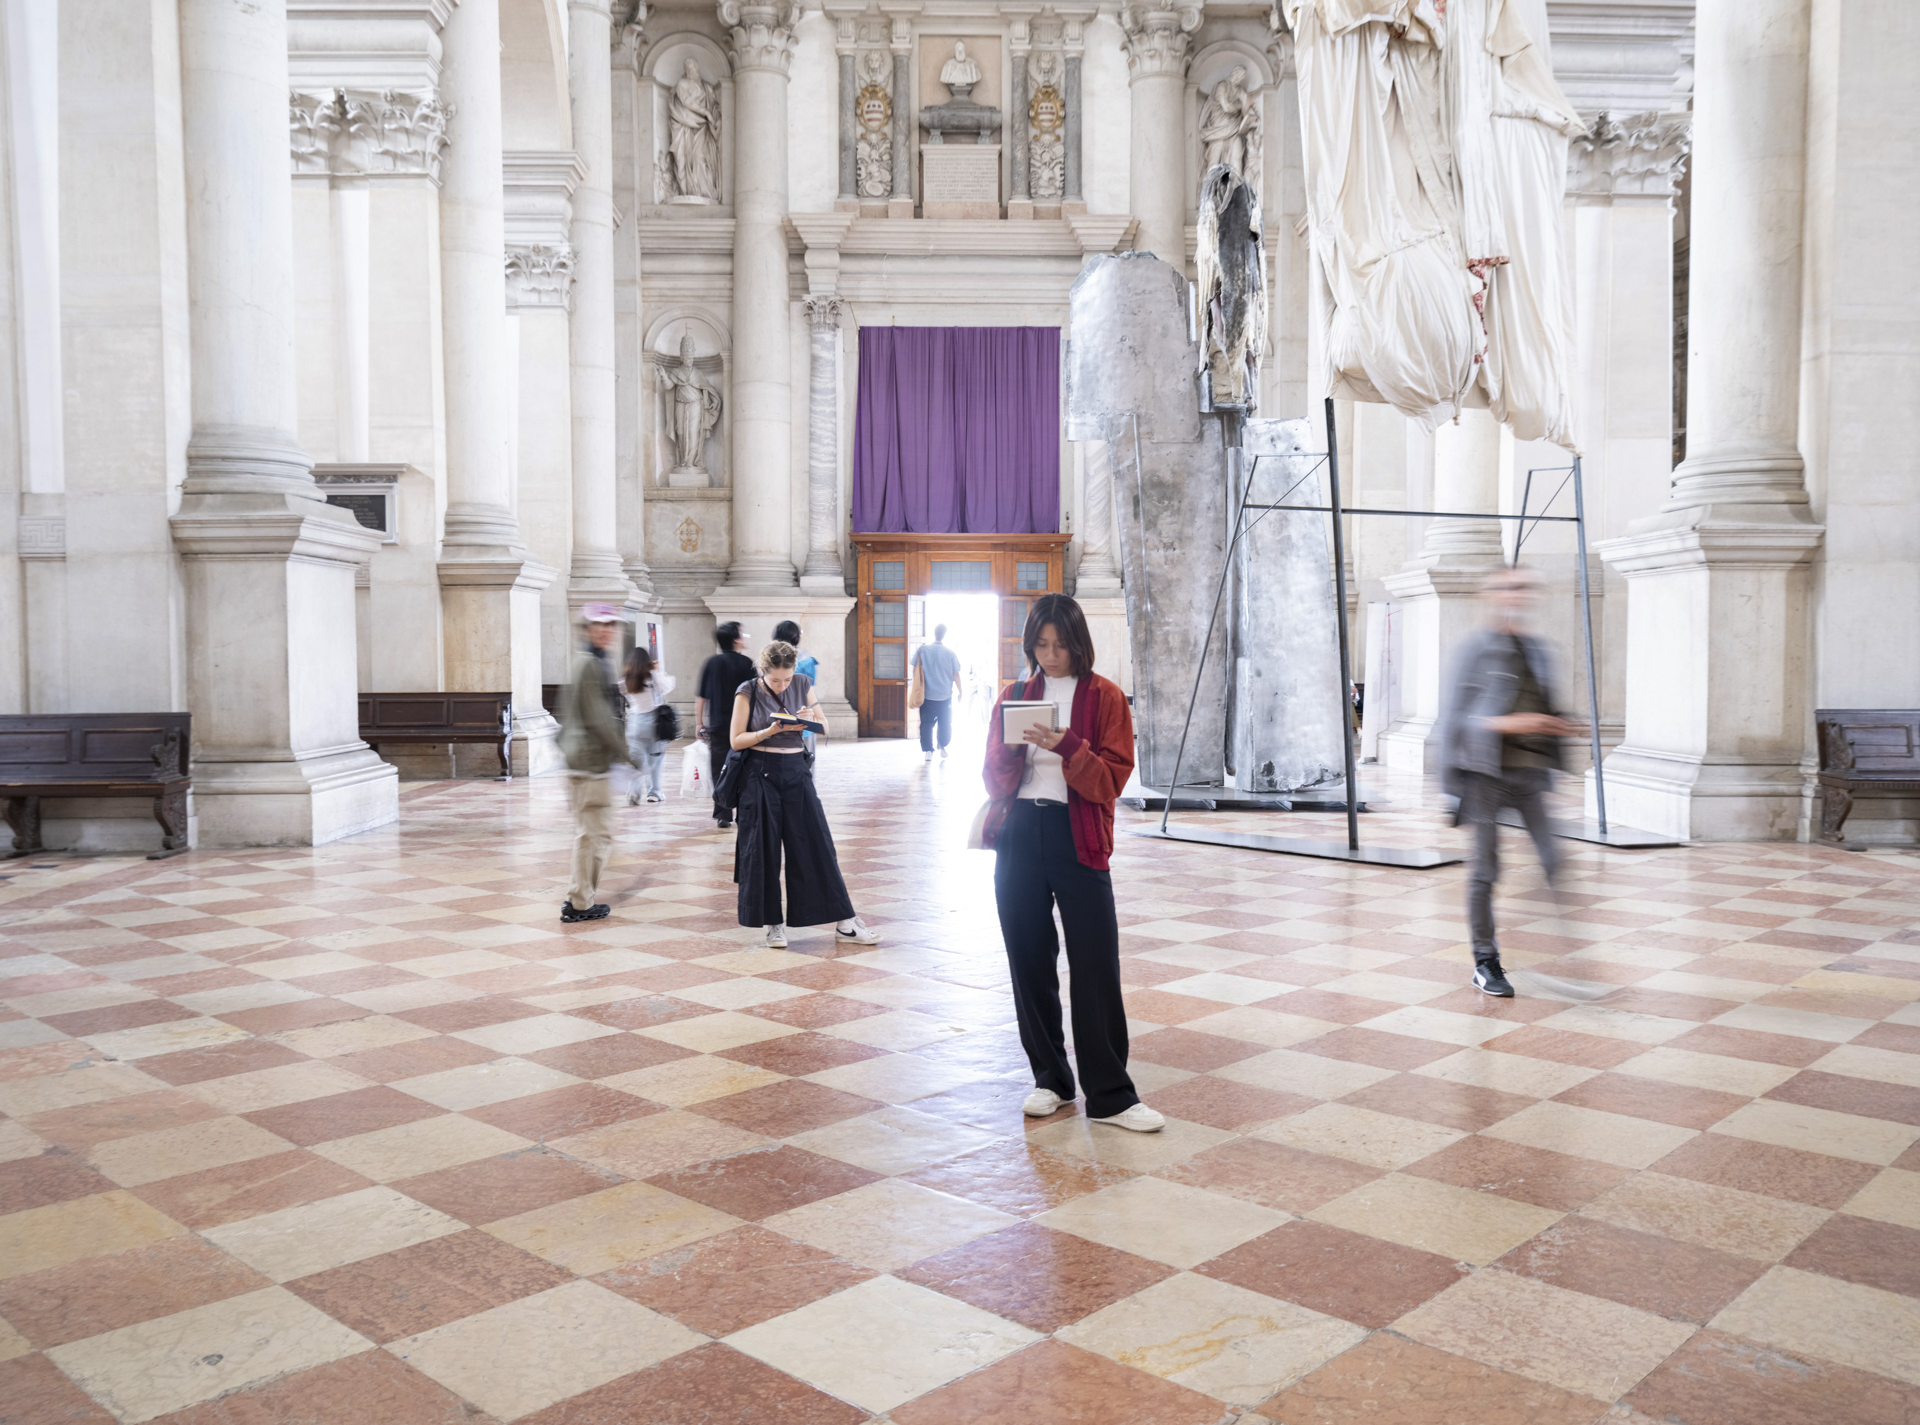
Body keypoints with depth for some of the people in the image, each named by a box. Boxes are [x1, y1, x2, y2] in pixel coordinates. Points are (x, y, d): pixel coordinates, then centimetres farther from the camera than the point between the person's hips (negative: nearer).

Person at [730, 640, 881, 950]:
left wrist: (809, 721, -12)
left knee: (816, 845, 0)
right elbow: (737, 740, -5)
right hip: (761, 775, -3)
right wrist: (771, 731, -20)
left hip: (796, 771, 3)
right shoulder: (748, 692, -4)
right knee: (764, 850, -1)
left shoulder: (803, 684, 4)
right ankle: (774, 924, 12)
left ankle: (845, 923, 3)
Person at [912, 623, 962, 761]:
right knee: (945, 723, 16)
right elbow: (956, 675, 0)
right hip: (945, 695, 0)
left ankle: (928, 750, -3)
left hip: (927, 694, 0)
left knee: (926, 724, 4)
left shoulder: (922, 650, -3)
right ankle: (943, 747, 23)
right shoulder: (950, 653, -4)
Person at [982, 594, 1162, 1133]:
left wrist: (1067, 748, -22)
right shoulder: (1013, 696, 10)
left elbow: (1112, 778, -7)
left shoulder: (1105, 697, 1)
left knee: (1096, 967, -5)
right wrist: (1012, 751, -13)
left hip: (1078, 840, -3)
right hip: (1018, 838, 3)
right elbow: (994, 781, 8)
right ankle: (1050, 1077, 21)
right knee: (1029, 961, 7)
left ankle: (1110, 1094, 2)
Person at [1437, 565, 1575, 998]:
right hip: (1488, 771, -5)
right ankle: (1485, 961, 12)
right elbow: (1455, 715, -7)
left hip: (1530, 769, 5)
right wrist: (1506, 724, -17)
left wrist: (1556, 727, 4)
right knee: (1485, 866, 1)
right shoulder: (1475, 648, -5)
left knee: (1553, 858, -4)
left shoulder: (1538, 651, 14)